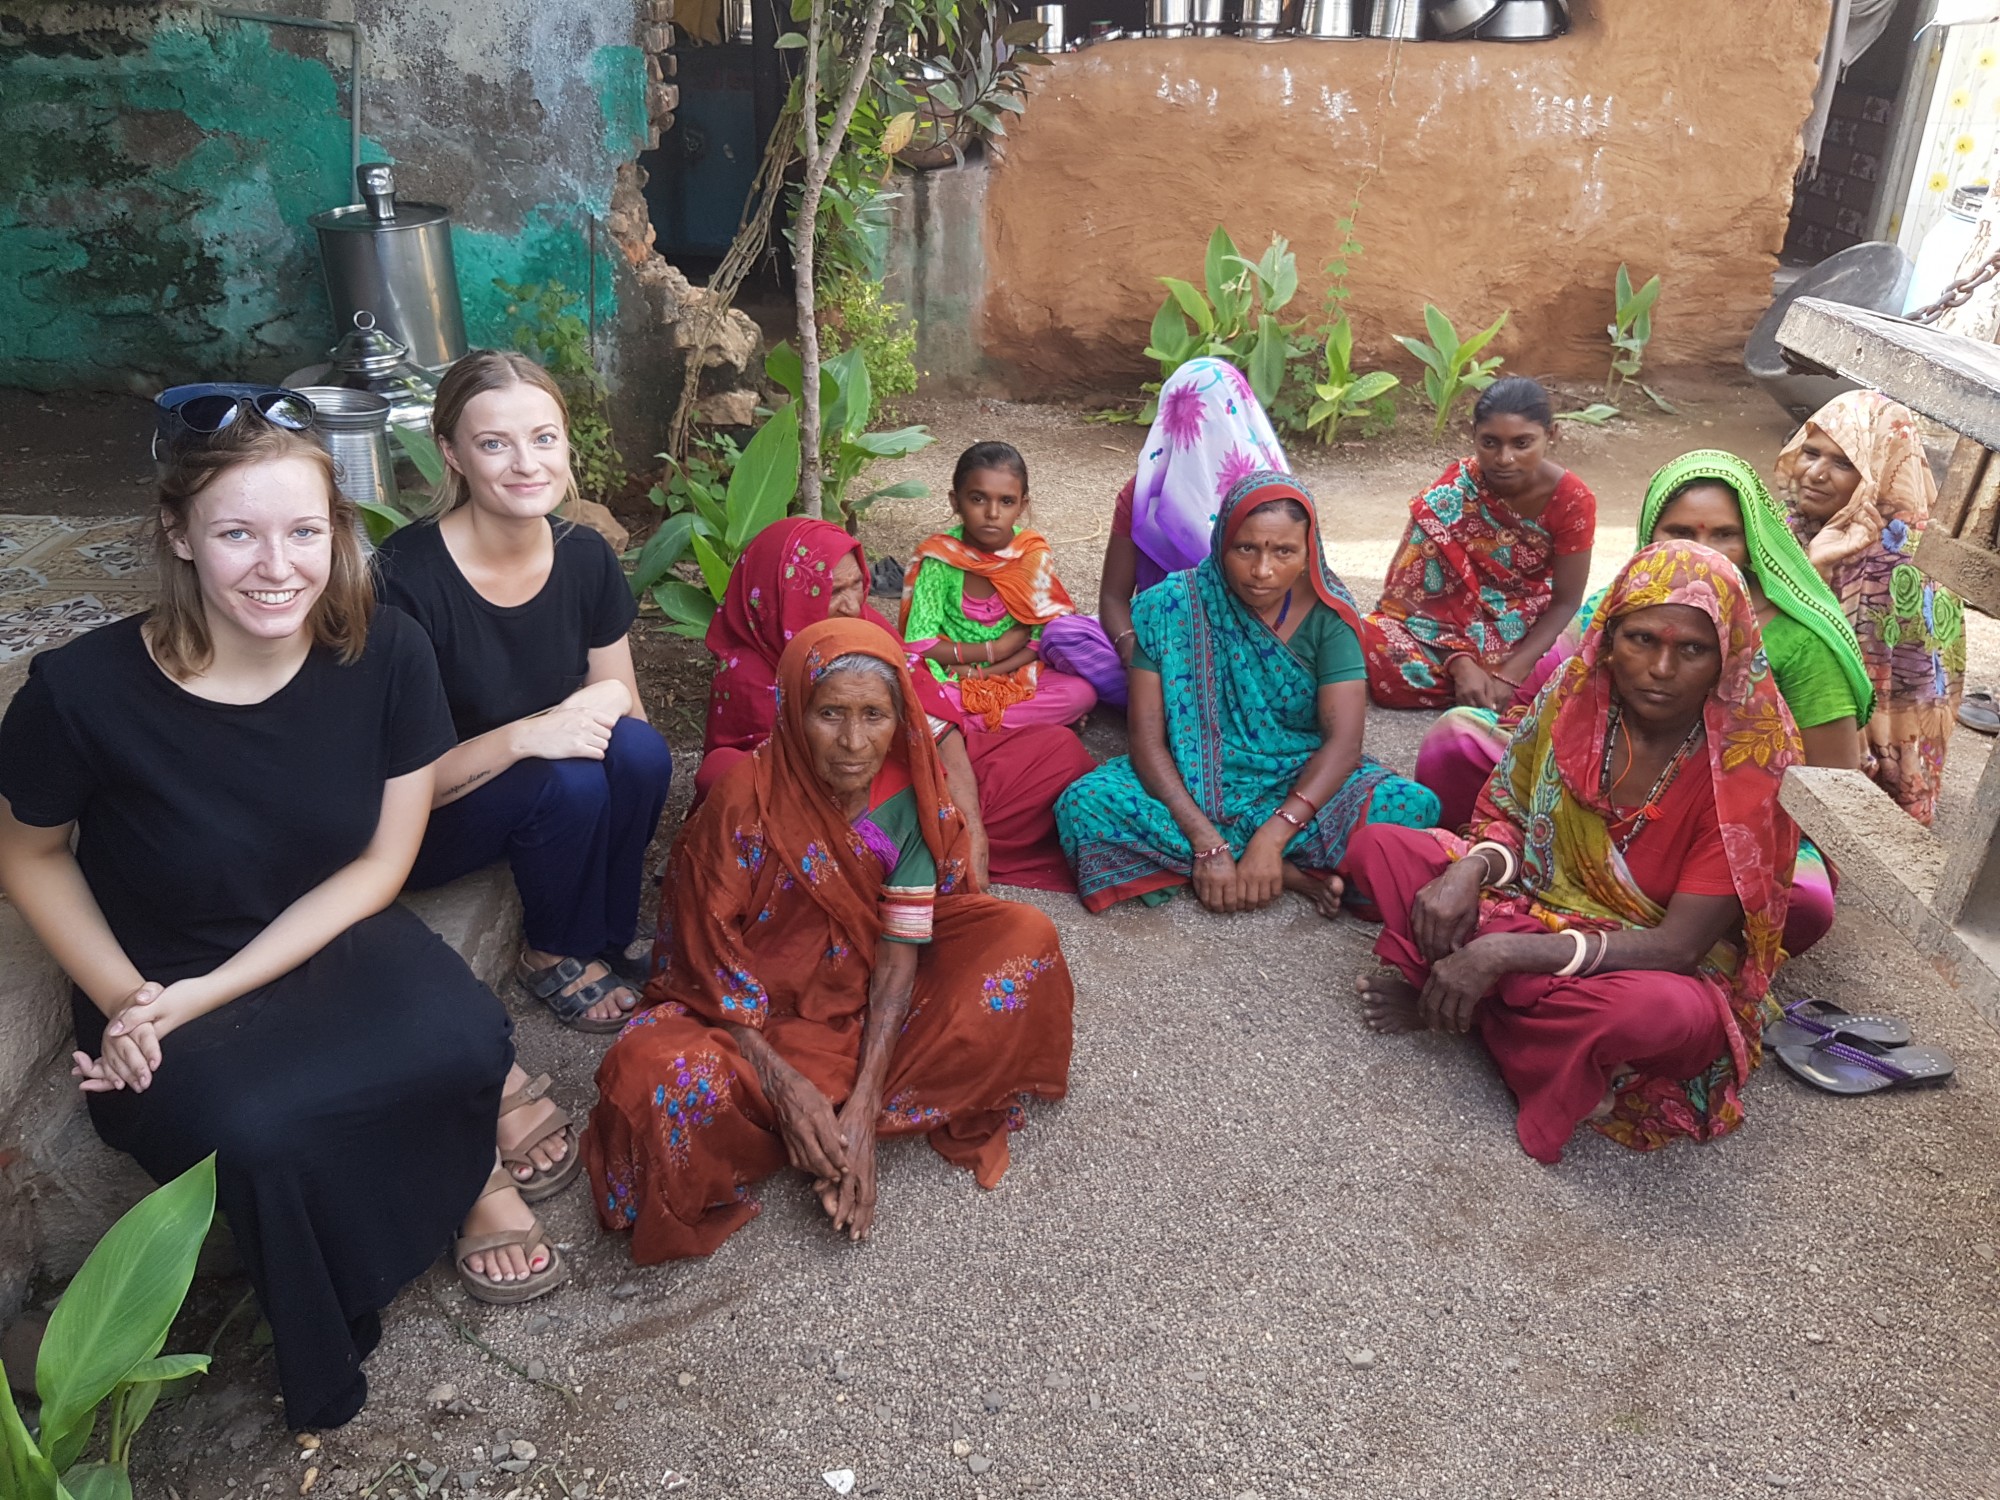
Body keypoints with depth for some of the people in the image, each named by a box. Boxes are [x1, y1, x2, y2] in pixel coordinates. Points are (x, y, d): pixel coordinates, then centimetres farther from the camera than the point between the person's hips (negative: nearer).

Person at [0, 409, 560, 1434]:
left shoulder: (386, 656, -15)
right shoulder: (83, 689, -18)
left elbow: (380, 864, -7)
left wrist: (209, 994, -15)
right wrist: (122, 997, -13)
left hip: (331, 936, 2)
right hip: (161, 981, -1)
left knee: (462, 1040, -29)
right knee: (254, 1129, -33)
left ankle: (462, 1167, 7)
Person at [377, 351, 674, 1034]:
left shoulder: (586, 556, -8)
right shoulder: (407, 575, -25)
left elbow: (622, 702, 2)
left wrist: (607, 702, -20)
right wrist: (523, 736, -35)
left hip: (542, 798, 5)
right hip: (421, 825, -5)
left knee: (641, 752, -25)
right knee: (571, 779, -31)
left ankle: (606, 939, -3)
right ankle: (551, 956, -3)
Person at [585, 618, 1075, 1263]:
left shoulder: (909, 799, -14)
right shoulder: (746, 801, -24)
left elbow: (898, 959, -14)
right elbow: (709, 958, -18)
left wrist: (863, 1109, -24)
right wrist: (786, 1087, -27)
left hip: (862, 1003, 4)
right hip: (751, 1011, -3)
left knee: (1024, 937, -12)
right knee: (659, 1079, -36)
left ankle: (851, 1127, -12)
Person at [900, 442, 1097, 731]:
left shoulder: (1033, 556, -10)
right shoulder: (941, 558, -14)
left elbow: (1043, 639, -7)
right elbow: (918, 644, -16)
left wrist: (984, 673, -17)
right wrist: (994, 649, -17)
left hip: (1014, 676, 3)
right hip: (952, 679, -3)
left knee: (1081, 692, -24)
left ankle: (966, 725, -19)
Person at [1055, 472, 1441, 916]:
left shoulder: (1326, 615, -9)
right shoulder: (1172, 607, -11)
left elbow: (1343, 740, -16)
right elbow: (1147, 739, -14)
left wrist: (1271, 838, -30)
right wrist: (1207, 842, -27)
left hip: (1299, 784, -1)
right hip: (1193, 785, 1)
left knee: (1414, 806, -26)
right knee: (1082, 806, -30)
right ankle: (1295, 873, -23)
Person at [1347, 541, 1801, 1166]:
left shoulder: (1740, 771, -21)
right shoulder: (1573, 697, -10)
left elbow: (1677, 947, -24)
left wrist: (1503, 953, -33)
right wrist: (1471, 869, -23)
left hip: (1656, 968, -3)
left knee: (1664, 1013, -41)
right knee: (1378, 845, -12)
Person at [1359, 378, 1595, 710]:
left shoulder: (1572, 500, -15)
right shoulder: (1453, 492, -17)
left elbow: (1565, 603, -11)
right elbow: (1415, 585, -17)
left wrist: (1510, 675, -24)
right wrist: (1461, 664, -30)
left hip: (1530, 635, 2)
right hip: (1457, 626, -1)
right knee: (1374, 653, -28)